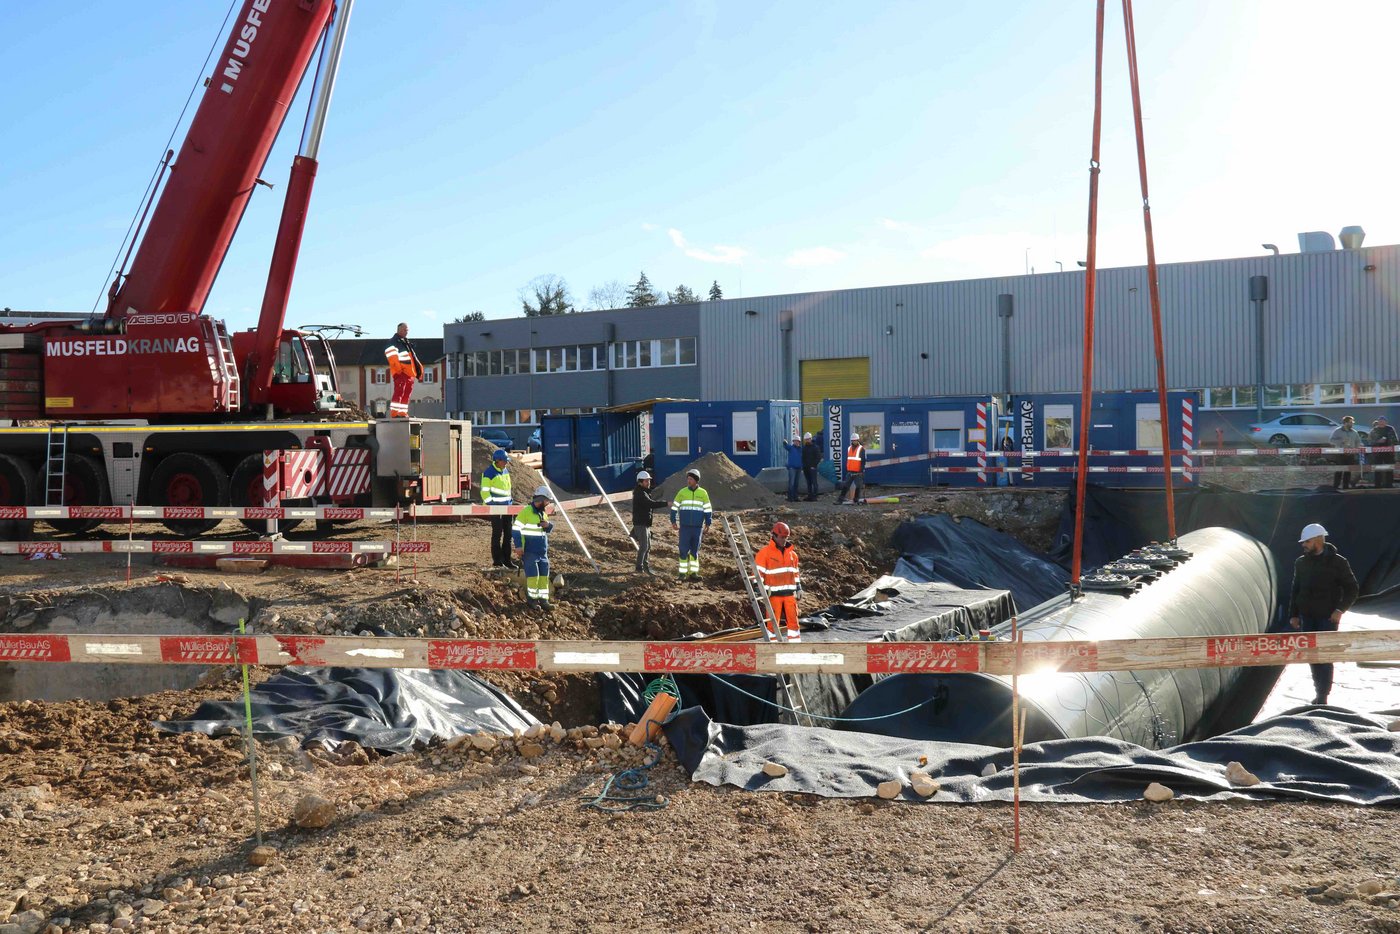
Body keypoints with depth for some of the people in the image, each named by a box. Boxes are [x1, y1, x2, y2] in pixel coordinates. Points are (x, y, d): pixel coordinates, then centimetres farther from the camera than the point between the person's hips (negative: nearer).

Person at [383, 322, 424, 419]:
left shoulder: (406, 342, 26)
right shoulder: (393, 342, -1)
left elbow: (413, 357, 28)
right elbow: (391, 355, -15)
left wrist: (419, 368, 18)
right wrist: (397, 367, -26)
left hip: (409, 372, 9)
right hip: (400, 372, -9)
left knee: (407, 394, 8)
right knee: (399, 392, -14)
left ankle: (403, 413, 12)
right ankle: (394, 413, -16)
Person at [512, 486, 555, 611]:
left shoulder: (543, 513, 11)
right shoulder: (526, 512, -14)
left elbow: (549, 529, 23)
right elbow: (515, 529, -14)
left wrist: (549, 525, -2)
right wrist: (518, 546, -18)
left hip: (543, 551, 7)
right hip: (529, 551, -7)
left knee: (544, 574, 6)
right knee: (533, 574, -6)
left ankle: (543, 599, 13)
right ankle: (531, 598, 9)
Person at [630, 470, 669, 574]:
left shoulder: (645, 492, 15)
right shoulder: (640, 493, -19)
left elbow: (652, 502, 15)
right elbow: (651, 503, -31)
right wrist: (666, 503, -33)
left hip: (645, 523, 10)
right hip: (640, 524, -10)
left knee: (648, 546, 14)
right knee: (643, 546, -6)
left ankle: (646, 566, 22)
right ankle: (639, 567, 2)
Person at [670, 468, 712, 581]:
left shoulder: (703, 493, 5)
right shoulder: (682, 492, 3)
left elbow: (707, 509, 9)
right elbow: (675, 507, 8)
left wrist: (708, 523, 4)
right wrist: (673, 521, 3)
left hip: (698, 527, 1)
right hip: (684, 527, -1)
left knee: (695, 550, 6)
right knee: (684, 549, -3)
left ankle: (693, 572, 13)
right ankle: (683, 573, 2)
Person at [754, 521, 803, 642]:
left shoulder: (791, 553, 12)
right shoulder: (765, 552, -6)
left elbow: (796, 571, 22)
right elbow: (758, 571, -7)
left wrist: (798, 587, 17)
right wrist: (760, 588, -13)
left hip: (789, 592, 5)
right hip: (773, 593, -5)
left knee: (793, 619, 5)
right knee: (773, 621, 0)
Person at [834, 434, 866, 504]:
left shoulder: (861, 449, -4)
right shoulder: (849, 449, 12)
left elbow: (863, 461, -7)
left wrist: (862, 470, -14)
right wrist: (845, 470, 16)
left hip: (858, 472, -5)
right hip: (849, 472, 5)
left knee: (858, 487, 2)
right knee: (844, 486, 3)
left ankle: (855, 500, 11)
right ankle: (840, 500, 5)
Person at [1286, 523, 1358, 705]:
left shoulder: (1337, 562, -5)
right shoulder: (1301, 562, 8)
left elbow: (1352, 588, -2)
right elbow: (1295, 590, 14)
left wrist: (1340, 610, -12)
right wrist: (1293, 614, 9)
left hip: (1328, 617, -5)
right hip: (1307, 617, 5)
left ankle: (1323, 695, -3)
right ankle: (1319, 689, 19)